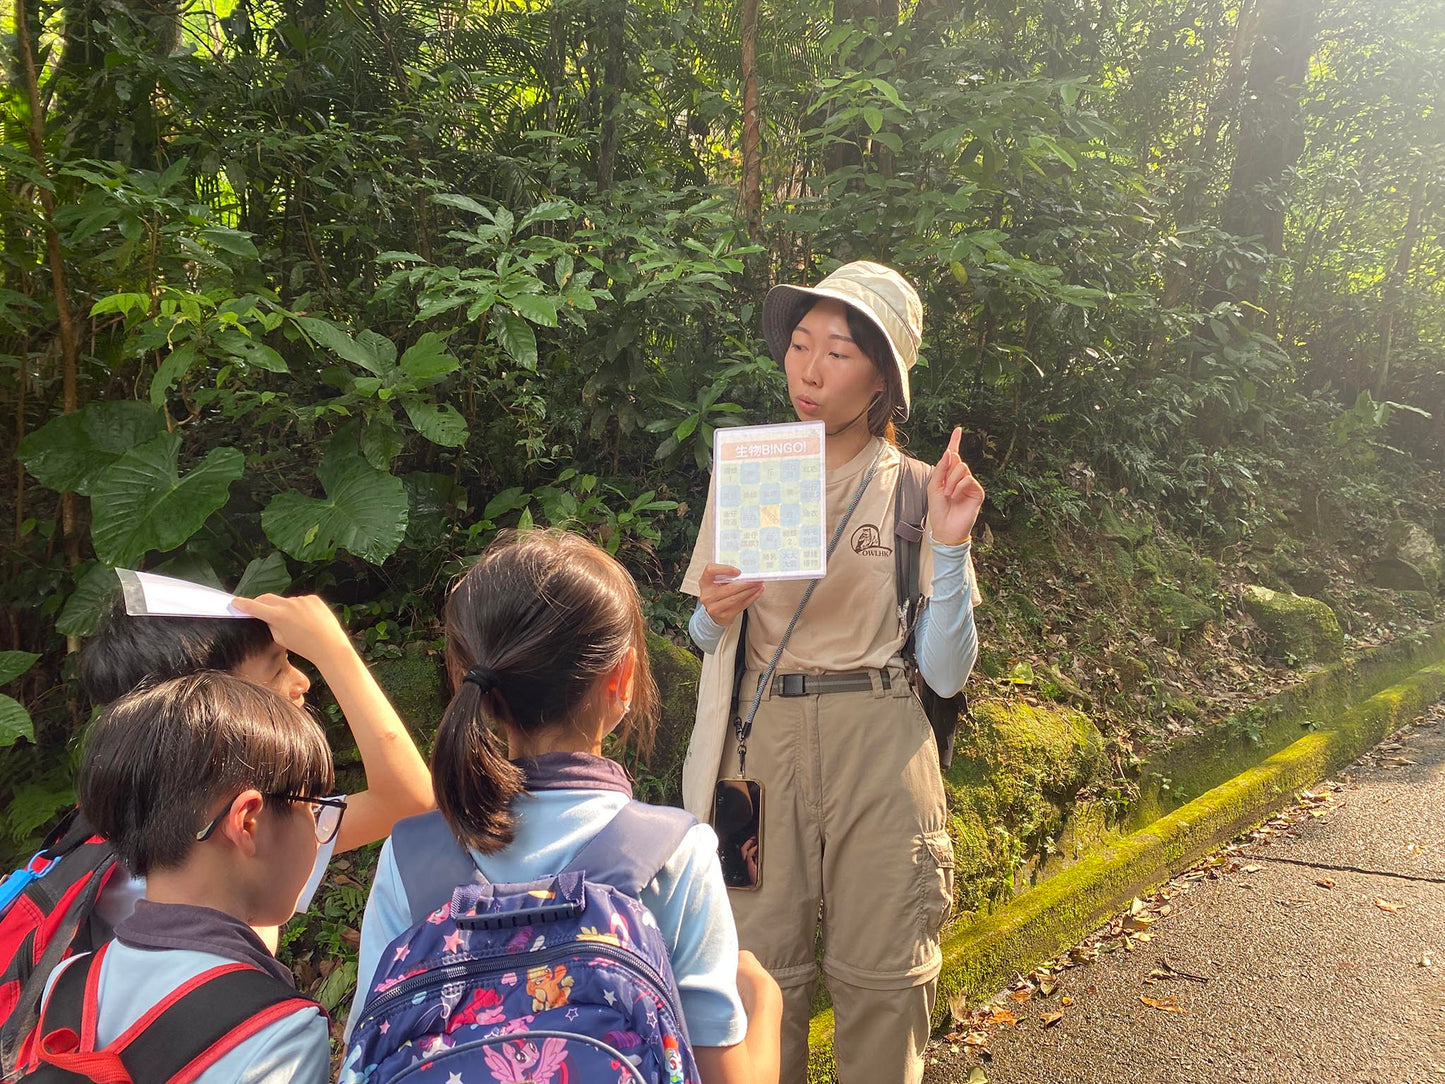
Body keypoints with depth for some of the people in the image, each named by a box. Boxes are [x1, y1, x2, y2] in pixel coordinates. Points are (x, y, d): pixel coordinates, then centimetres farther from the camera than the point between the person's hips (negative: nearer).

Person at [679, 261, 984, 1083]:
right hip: (759, 739, 1)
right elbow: (705, 635, 13)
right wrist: (714, 615, -9)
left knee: (883, 976, 5)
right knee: (760, 972, 3)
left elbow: (946, 674, -3)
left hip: (878, 747, -1)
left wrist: (949, 548, -14)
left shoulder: (914, 490, 1)